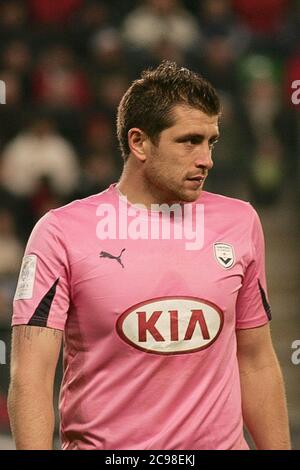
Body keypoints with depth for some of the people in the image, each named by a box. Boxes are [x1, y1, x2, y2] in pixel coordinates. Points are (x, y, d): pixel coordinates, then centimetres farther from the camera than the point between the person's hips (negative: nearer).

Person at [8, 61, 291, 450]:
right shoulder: (61, 232, -6)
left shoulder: (239, 222, 7)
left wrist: (278, 449, 8)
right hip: (100, 445, -3)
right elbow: (30, 377, -12)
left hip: (220, 440, 3)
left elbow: (256, 363, 13)